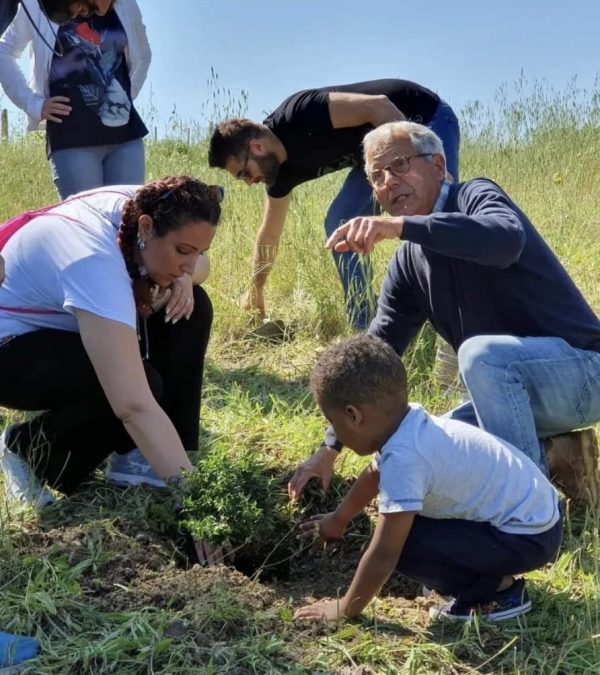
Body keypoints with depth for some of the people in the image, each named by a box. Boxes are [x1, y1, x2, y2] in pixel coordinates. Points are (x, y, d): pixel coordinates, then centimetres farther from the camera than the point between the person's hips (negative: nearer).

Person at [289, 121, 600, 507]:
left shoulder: (476, 197, -14)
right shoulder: (407, 265, 6)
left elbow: (507, 239, -39)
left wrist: (400, 225, -48)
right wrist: (331, 448, 7)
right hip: (514, 387, 8)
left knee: (480, 352, -34)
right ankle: (554, 456, 6)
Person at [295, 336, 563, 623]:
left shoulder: (403, 458, -27)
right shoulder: (410, 425, 2)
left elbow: (383, 555, -25)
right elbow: (374, 474, 24)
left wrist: (345, 609, -9)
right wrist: (337, 520, 40)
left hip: (528, 537, -10)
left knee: (403, 546, -18)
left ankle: (498, 591, -2)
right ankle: (494, 576, 15)